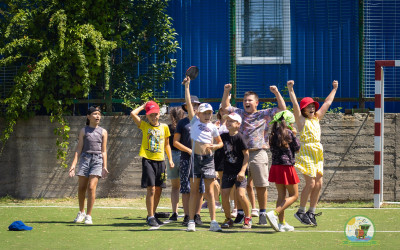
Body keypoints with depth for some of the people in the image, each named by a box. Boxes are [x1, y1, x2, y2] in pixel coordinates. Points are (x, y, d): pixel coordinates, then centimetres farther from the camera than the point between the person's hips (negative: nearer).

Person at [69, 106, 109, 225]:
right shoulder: (84, 131, 7)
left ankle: (89, 216, -5)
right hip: (85, 158, 1)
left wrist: (105, 167, 2)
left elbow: (104, 151, 10)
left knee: (91, 187, -11)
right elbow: (79, 149, 5)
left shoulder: (103, 132, 10)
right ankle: (81, 212, 24)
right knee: (81, 188, 3)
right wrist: (73, 164, -4)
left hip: (97, 160, -1)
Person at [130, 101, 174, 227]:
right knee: (151, 189, -10)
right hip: (148, 160, -4)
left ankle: (153, 215, 21)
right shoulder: (144, 126, 2)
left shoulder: (164, 127, 10)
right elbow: (133, 114, -11)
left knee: (158, 190, 8)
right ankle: (150, 217, -5)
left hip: (160, 161, 4)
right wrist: (143, 106, 4)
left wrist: (170, 159, 12)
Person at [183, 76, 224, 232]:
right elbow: (188, 103, 3)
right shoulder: (195, 122, 7)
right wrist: (187, 86, 1)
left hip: (208, 159, 1)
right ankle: (191, 222, 4)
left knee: (210, 192, 0)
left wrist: (214, 146, -4)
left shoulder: (212, 127, 10)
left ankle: (213, 222, -1)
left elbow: (220, 143, 17)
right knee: (193, 191, 2)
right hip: (195, 157, -1)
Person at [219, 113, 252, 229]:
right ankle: (228, 219, 15)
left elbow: (246, 155, -10)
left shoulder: (239, 137, -10)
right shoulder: (223, 136, 5)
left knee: (240, 195, -16)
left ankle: (248, 218, 5)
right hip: (227, 171, 5)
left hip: (239, 171, -5)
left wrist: (242, 171, -16)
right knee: (224, 196, -3)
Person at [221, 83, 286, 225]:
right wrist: (226, 91, 9)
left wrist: (276, 93, -2)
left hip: (258, 153, -2)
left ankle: (262, 213, 7)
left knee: (261, 186, -1)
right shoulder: (239, 113, 15)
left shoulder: (264, 115, 8)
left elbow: (282, 108, 5)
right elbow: (225, 107, 21)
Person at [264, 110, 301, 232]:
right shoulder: (288, 133, -10)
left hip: (275, 166, 7)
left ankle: (282, 223, 10)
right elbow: (297, 147, -3)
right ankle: (274, 214, -15)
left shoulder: (274, 134, 8)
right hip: (287, 166, -7)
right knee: (294, 195, 3)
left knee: (281, 195, 12)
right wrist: (294, 135, 11)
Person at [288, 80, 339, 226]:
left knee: (318, 183, 2)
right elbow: (295, 105, -14)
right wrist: (290, 90, -25)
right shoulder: (301, 120, 0)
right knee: (310, 183, -13)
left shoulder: (316, 118, 17)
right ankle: (301, 211, -2)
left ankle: (311, 212, 10)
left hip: (317, 153, 7)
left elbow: (327, 103, 26)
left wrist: (334, 89, 33)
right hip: (306, 152, -7)